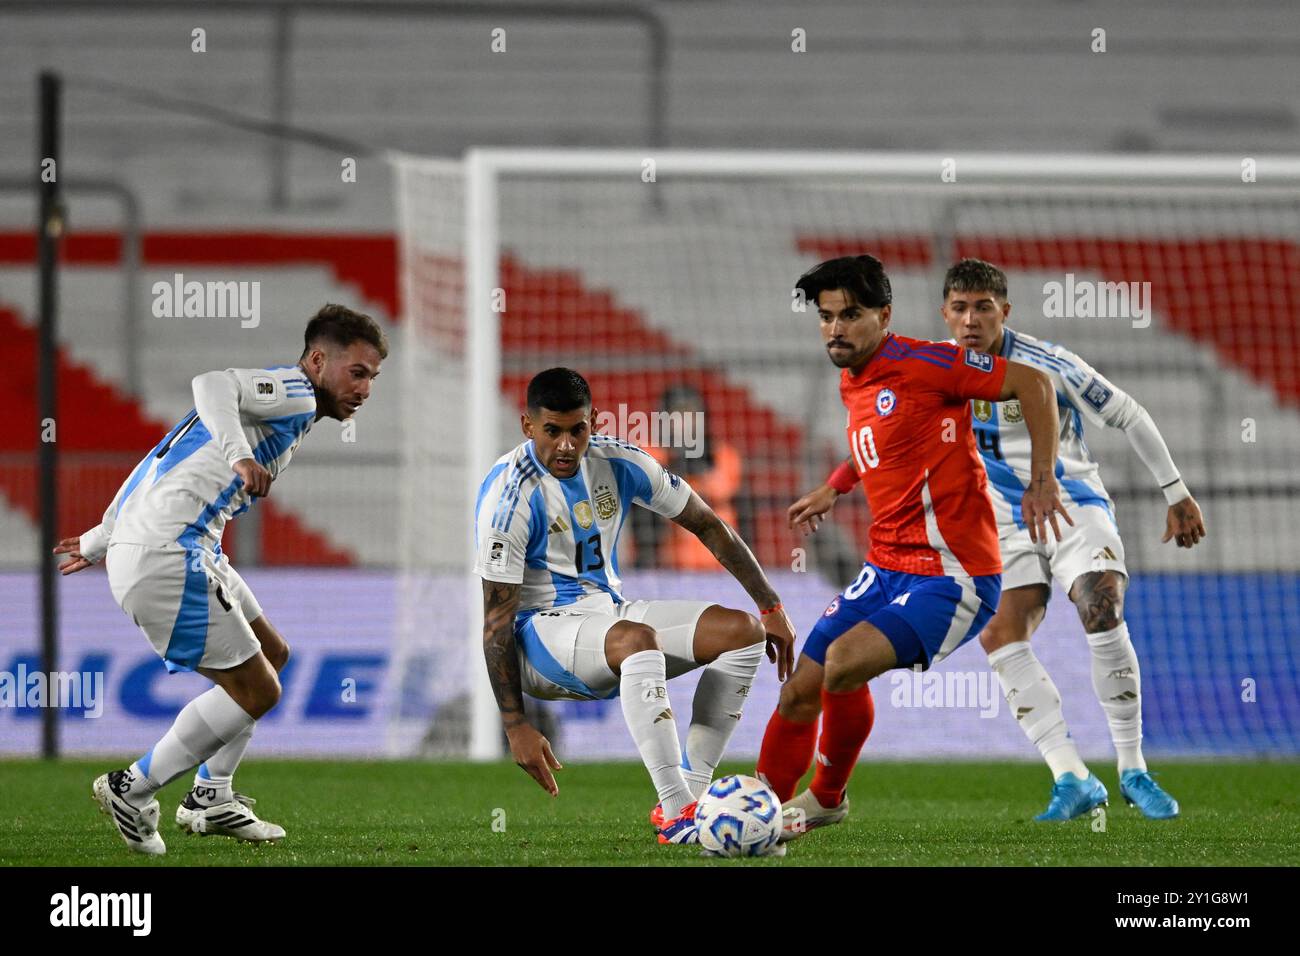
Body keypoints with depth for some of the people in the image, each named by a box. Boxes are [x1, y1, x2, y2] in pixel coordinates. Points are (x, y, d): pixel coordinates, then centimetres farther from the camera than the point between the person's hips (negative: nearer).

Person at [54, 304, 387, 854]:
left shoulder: (288, 406, 24)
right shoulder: (294, 391, -5)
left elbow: (167, 468, 28)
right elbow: (213, 385, -26)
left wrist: (100, 541, 34)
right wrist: (239, 455, -41)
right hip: (166, 556, -11)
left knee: (271, 655, 21)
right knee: (256, 690, -5)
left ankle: (210, 798, 23)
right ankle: (132, 791, 4)